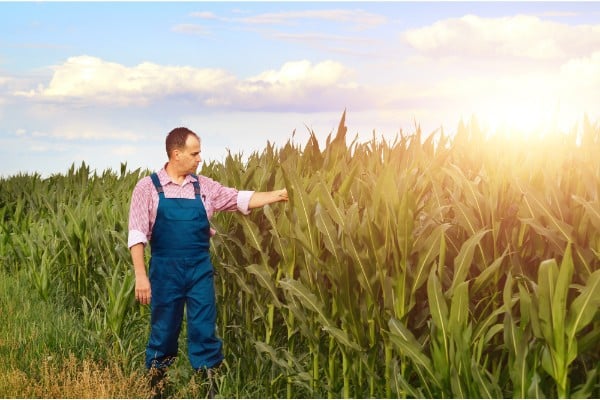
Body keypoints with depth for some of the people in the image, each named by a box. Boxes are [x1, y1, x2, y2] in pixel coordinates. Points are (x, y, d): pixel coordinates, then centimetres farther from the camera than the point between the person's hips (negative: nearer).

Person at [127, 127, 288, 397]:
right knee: (163, 334, 7)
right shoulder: (148, 187, -4)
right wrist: (141, 276, -11)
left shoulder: (204, 186, 6)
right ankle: (154, 390, 23)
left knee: (205, 334, 3)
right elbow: (137, 235, -6)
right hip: (165, 270, -2)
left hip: (200, 270, 3)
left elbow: (241, 199, 5)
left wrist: (278, 195, -4)